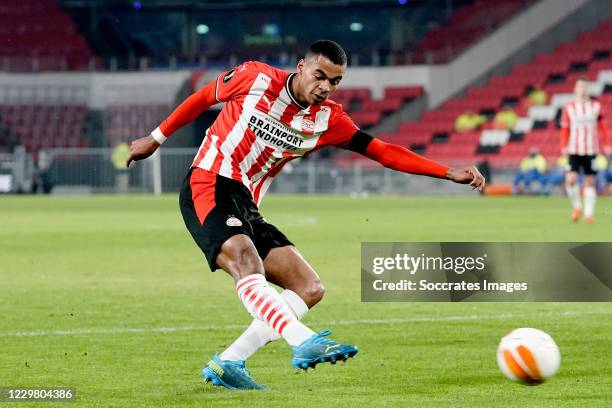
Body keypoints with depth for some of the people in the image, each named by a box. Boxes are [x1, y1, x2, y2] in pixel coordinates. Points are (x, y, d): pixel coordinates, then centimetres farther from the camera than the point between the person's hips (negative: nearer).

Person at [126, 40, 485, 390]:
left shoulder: (328, 120, 4)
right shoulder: (256, 79, -6)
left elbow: (383, 151, 1)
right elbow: (202, 99, 9)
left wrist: (449, 173, -6)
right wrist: (157, 138, 16)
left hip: (247, 209, 7)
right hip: (208, 187, -7)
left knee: (311, 289, -3)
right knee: (247, 263, -33)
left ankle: (227, 364, -8)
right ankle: (304, 343, -52)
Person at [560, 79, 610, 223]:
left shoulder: (596, 107, 6)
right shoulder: (569, 108, 3)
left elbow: (602, 127, 10)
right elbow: (565, 129, 6)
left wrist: (606, 145, 5)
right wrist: (564, 146, -3)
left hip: (591, 150, 1)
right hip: (574, 150, -1)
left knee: (590, 182, 2)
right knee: (570, 179, -15)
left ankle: (588, 213, 9)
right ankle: (576, 206, 8)